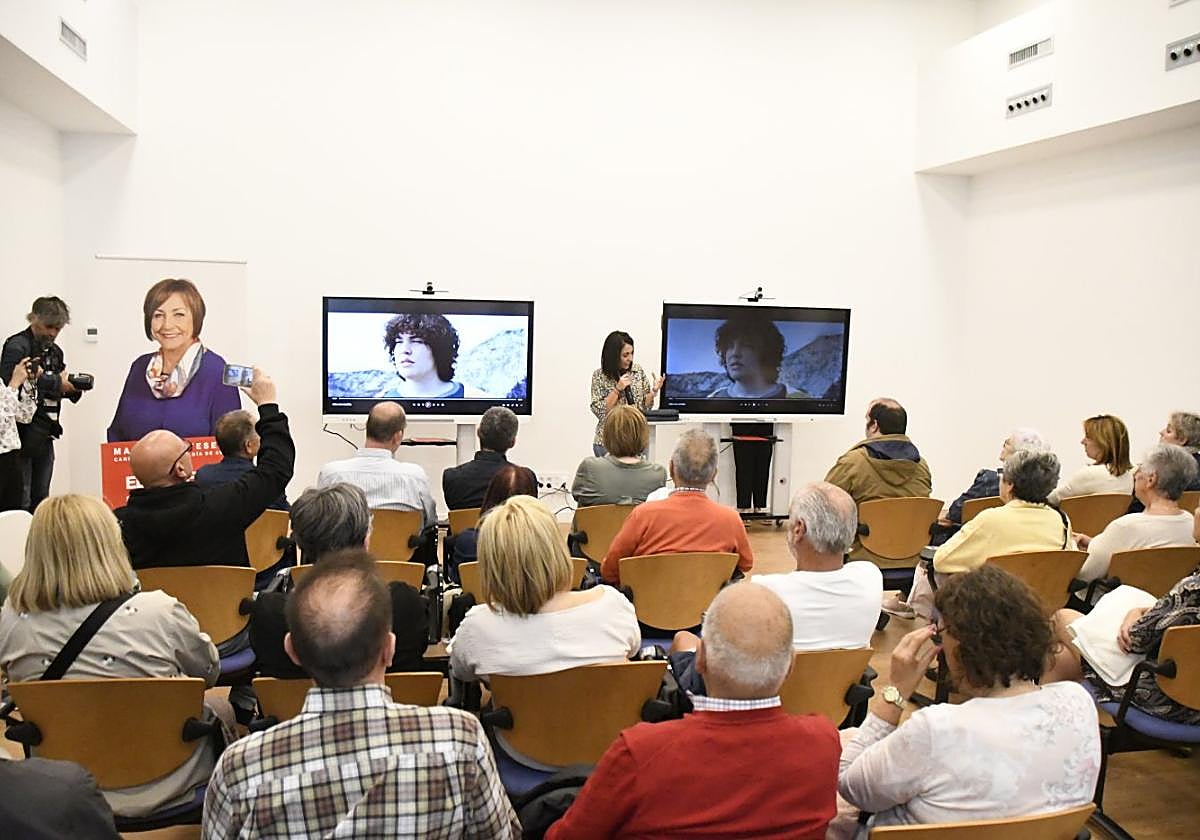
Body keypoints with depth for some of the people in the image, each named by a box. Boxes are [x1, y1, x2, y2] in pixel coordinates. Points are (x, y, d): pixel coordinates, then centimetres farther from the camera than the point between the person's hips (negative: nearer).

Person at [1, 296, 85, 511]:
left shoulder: (55, 351, 14)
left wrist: (73, 388, -4)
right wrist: (54, 382, -23)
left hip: (45, 435, 8)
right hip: (23, 433, -7)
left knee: (41, 499, 14)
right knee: (21, 499, -4)